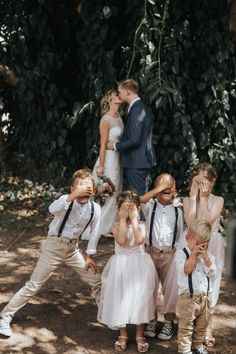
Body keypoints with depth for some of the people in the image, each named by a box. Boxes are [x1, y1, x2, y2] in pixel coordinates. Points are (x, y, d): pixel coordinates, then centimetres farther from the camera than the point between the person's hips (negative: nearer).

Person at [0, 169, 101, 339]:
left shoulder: (95, 209, -10)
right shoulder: (67, 201, -23)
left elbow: (94, 232, 5)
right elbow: (52, 209, -46)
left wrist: (89, 256, 8)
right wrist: (74, 195, -56)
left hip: (73, 248, 5)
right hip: (54, 246, -5)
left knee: (97, 281, 10)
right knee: (33, 285, -4)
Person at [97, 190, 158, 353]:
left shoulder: (141, 225, -1)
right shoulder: (117, 226, -1)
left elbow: (139, 240, -21)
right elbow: (121, 241, -21)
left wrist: (134, 219, -16)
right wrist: (123, 219, -16)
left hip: (139, 266, 0)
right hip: (121, 266, 0)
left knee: (140, 298, 2)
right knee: (121, 298, 6)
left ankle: (140, 335, 17)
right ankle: (123, 334, 23)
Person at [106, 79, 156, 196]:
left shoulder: (136, 110, -18)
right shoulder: (143, 108, 12)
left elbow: (134, 140, -23)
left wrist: (116, 145, -9)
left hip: (136, 163, -10)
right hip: (143, 161, 10)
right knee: (142, 194, 14)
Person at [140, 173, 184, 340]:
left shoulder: (178, 211, 7)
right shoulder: (150, 207, 3)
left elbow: (181, 235, 9)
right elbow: (141, 201, -20)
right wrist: (159, 188, -21)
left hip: (170, 254, 0)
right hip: (151, 252, 0)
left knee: (171, 288, 0)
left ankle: (169, 322, 15)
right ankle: (151, 320, 21)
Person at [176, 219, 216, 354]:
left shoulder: (208, 255, 5)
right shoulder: (181, 253, -8)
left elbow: (212, 273, -6)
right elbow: (186, 270, -22)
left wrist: (205, 257, -15)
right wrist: (194, 254, -19)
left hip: (205, 296, 5)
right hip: (188, 297, -5)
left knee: (202, 325, 19)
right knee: (186, 326, 1)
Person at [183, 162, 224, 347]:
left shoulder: (217, 200, -4)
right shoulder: (187, 200, -2)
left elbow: (207, 221, -18)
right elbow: (190, 222, -18)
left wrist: (203, 198, -18)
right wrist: (194, 196, -16)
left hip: (211, 248, -1)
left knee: (209, 289, 5)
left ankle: (207, 330, 18)